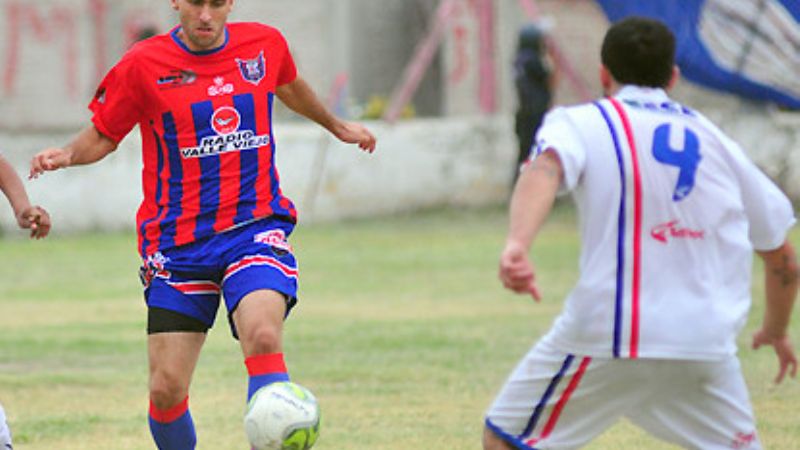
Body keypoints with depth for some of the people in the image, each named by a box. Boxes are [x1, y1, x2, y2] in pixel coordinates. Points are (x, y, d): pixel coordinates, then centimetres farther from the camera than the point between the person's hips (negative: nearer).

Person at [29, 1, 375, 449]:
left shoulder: (265, 44, 3)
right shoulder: (144, 65, -4)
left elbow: (289, 86, 27)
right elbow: (103, 135, 7)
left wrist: (337, 126, 43)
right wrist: (67, 155, -15)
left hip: (255, 228, 0)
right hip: (178, 243, 0)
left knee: (263, 336, -29)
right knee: (166, 389, -3)